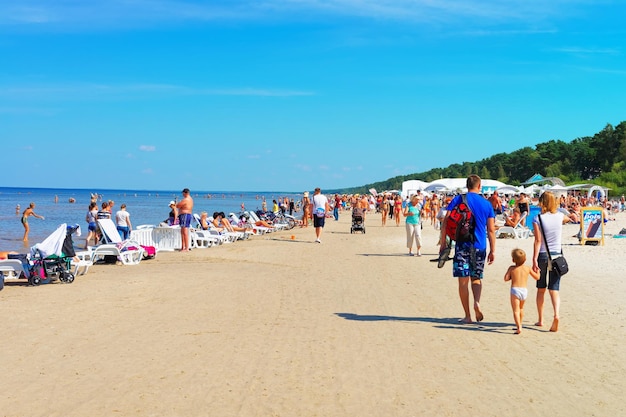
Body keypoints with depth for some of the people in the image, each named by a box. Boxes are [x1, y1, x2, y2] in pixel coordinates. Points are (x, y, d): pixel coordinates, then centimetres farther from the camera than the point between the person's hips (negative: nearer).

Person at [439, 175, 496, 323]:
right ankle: (477, 302, -9)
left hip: (462, 245, -2)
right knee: (476, 278, 17)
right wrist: (492, 250, 11)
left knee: (463, 280, 2)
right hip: (480, 247, 2)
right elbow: (491, 230, 6)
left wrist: (443, 243, 3)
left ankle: (467, 316, 4)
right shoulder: (486, 204, 6)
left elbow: (445, 223, -4)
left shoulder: (458, 200, 1)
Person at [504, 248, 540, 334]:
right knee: (521, 308, 25)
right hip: (524, 290, 4)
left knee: (516, 310, -6)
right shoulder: (528, 268, 5)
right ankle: (519, 325, 35)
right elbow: (537, 277, 14)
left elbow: (506, 279, -6)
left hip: (515, 290, -4)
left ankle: (519, 327, -21)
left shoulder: (512, 268, -2)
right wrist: (537, 270, 32)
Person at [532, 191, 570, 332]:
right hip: (557, 255, 2)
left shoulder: (537, 219, -9)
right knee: (554, 289, 1)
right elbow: (568, 219, 28)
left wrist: (534, 259, -13)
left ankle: (540, 320, 20)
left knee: (541, 289, 12)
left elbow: (538, 241, -14)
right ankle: (556, 315, -23)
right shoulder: (559, 216, 1)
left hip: (542, 256, -2)